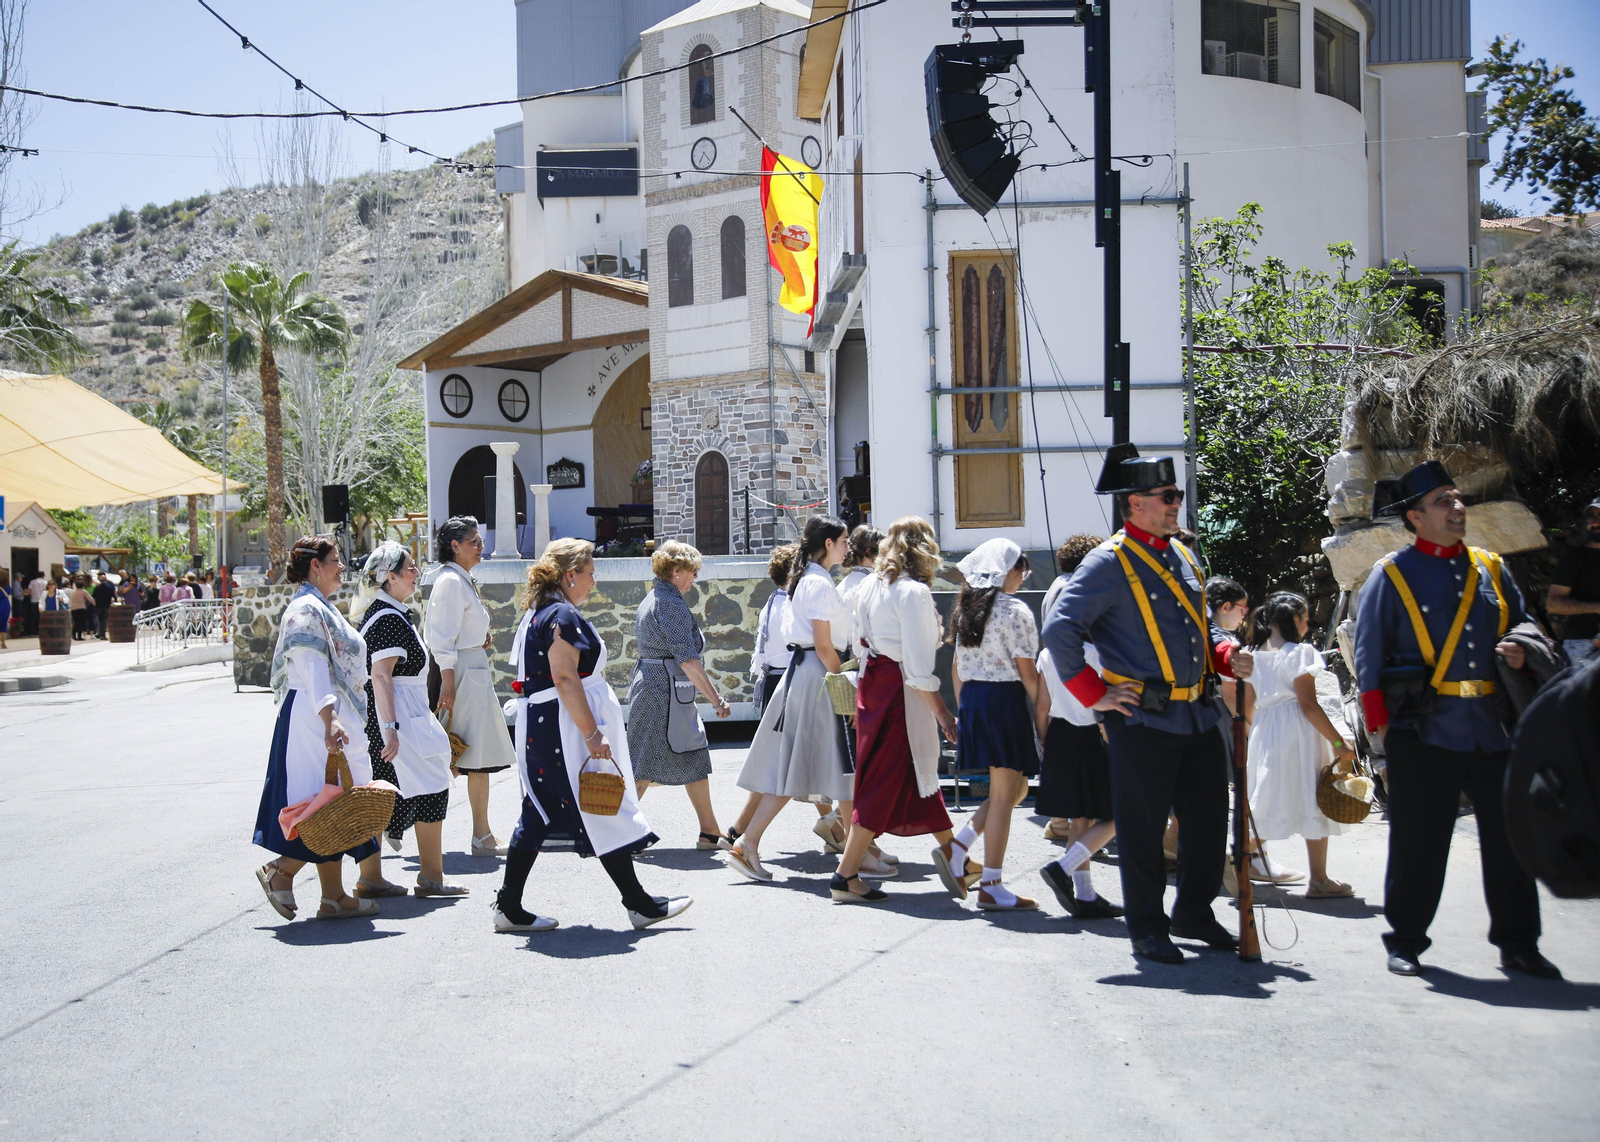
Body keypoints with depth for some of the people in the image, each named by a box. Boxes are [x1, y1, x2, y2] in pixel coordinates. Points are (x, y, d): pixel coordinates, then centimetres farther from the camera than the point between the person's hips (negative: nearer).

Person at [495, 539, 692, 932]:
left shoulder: (537, 614, 16)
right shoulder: (563, 616, -15)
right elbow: (565, 679, -23)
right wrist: (592, 733, -23)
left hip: (540, 729, 10)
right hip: (564, 729, -10)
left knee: (539, 817, 12)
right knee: (603, 815, -3)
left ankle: (509, 908, 13)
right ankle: (638, 904, 5)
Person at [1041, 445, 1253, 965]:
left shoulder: (1182, 556, 15)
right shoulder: (1110, 562, -10)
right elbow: (1059, 629, -14)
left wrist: (1226, 656, 5)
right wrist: (1094, 694, -14)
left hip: (1199, 714, 7)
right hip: (1143, 720, -7)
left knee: (1210, 818, 13)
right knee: (1143, 828, 2)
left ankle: (1194, 913, 31)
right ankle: (1146, 929, 16)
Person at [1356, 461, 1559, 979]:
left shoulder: (1491, 569, 14)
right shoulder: (1392, 574, 1)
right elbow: (1369, 657, 0)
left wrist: (1523, 651, 0)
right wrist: (1382, 725, -6)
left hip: (1493, 730, 4)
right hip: (1423, 735, -4)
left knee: (1511, 838, 8)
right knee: (1417, 843, 3)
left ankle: (1517, 943, 22)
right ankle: (1404, 941, 17)